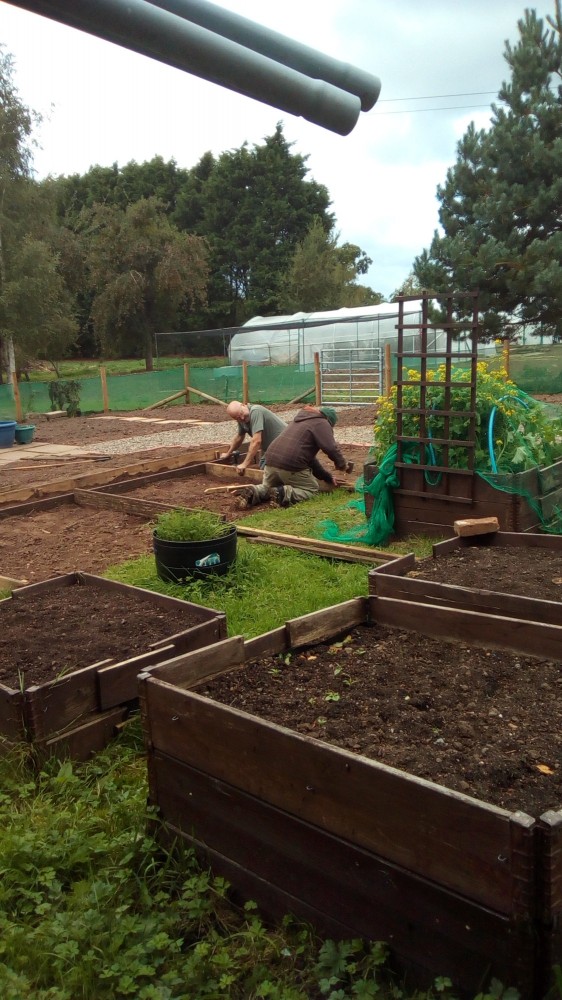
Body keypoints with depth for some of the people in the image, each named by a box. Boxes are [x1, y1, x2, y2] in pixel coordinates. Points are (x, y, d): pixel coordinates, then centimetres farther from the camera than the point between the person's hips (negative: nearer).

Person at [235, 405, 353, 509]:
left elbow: (309, 457, 33)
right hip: (291, 466, -8)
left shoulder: (301, 421, 32)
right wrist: (342, 464, 7)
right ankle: (285, 494, -14)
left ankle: (252, 493, -1)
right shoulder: (322, 423, 4)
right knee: (312, 489, 10)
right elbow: (331, 448, -11)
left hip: (271, 460, 8)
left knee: (266, 487, 31)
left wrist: (328, 477, 30)